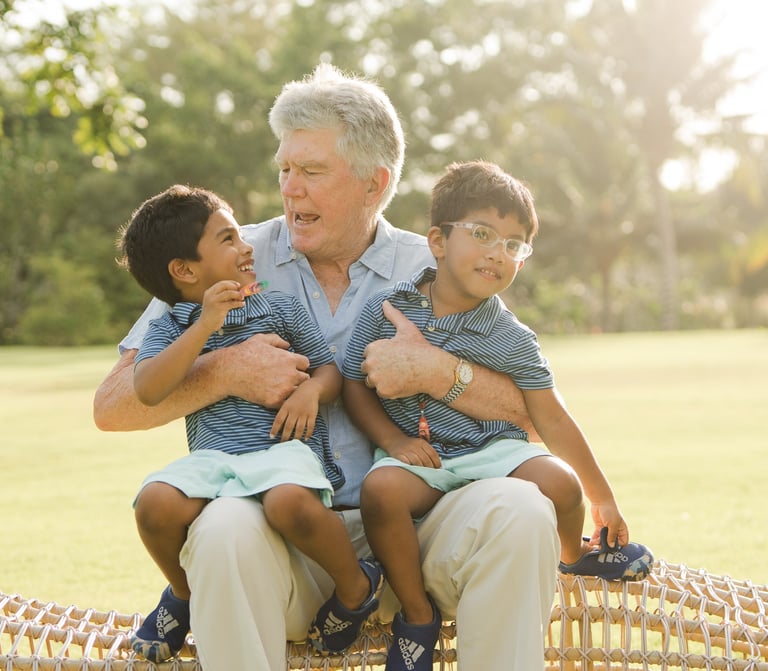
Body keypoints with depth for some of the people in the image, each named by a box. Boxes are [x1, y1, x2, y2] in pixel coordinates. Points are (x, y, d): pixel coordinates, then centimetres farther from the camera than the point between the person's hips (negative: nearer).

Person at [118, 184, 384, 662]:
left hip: (283, 445, -2)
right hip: (211, 455, 2)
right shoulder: (169, 328, 13)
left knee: (290, 502, -38)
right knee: (157, 502, -30)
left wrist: (312, 391, -8)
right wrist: (205, 326, -11)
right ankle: (185, 592, 5)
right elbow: (149, 390, -6)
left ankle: (358, 587, -7)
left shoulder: (281, 308, 16)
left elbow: (331, 368, 17)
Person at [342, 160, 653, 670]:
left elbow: (553, 420, 3)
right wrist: (393, 440, -12)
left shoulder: (512, 338, -2)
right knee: (381, 490, -34)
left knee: (558, 483, -27)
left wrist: (603, 498, 6)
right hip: (418, 453, 0)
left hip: (491, 448, 1)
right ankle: (417, 613, -11)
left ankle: (574, 553, 13)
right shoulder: (387, 309, -1)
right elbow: (356, 384, 5)